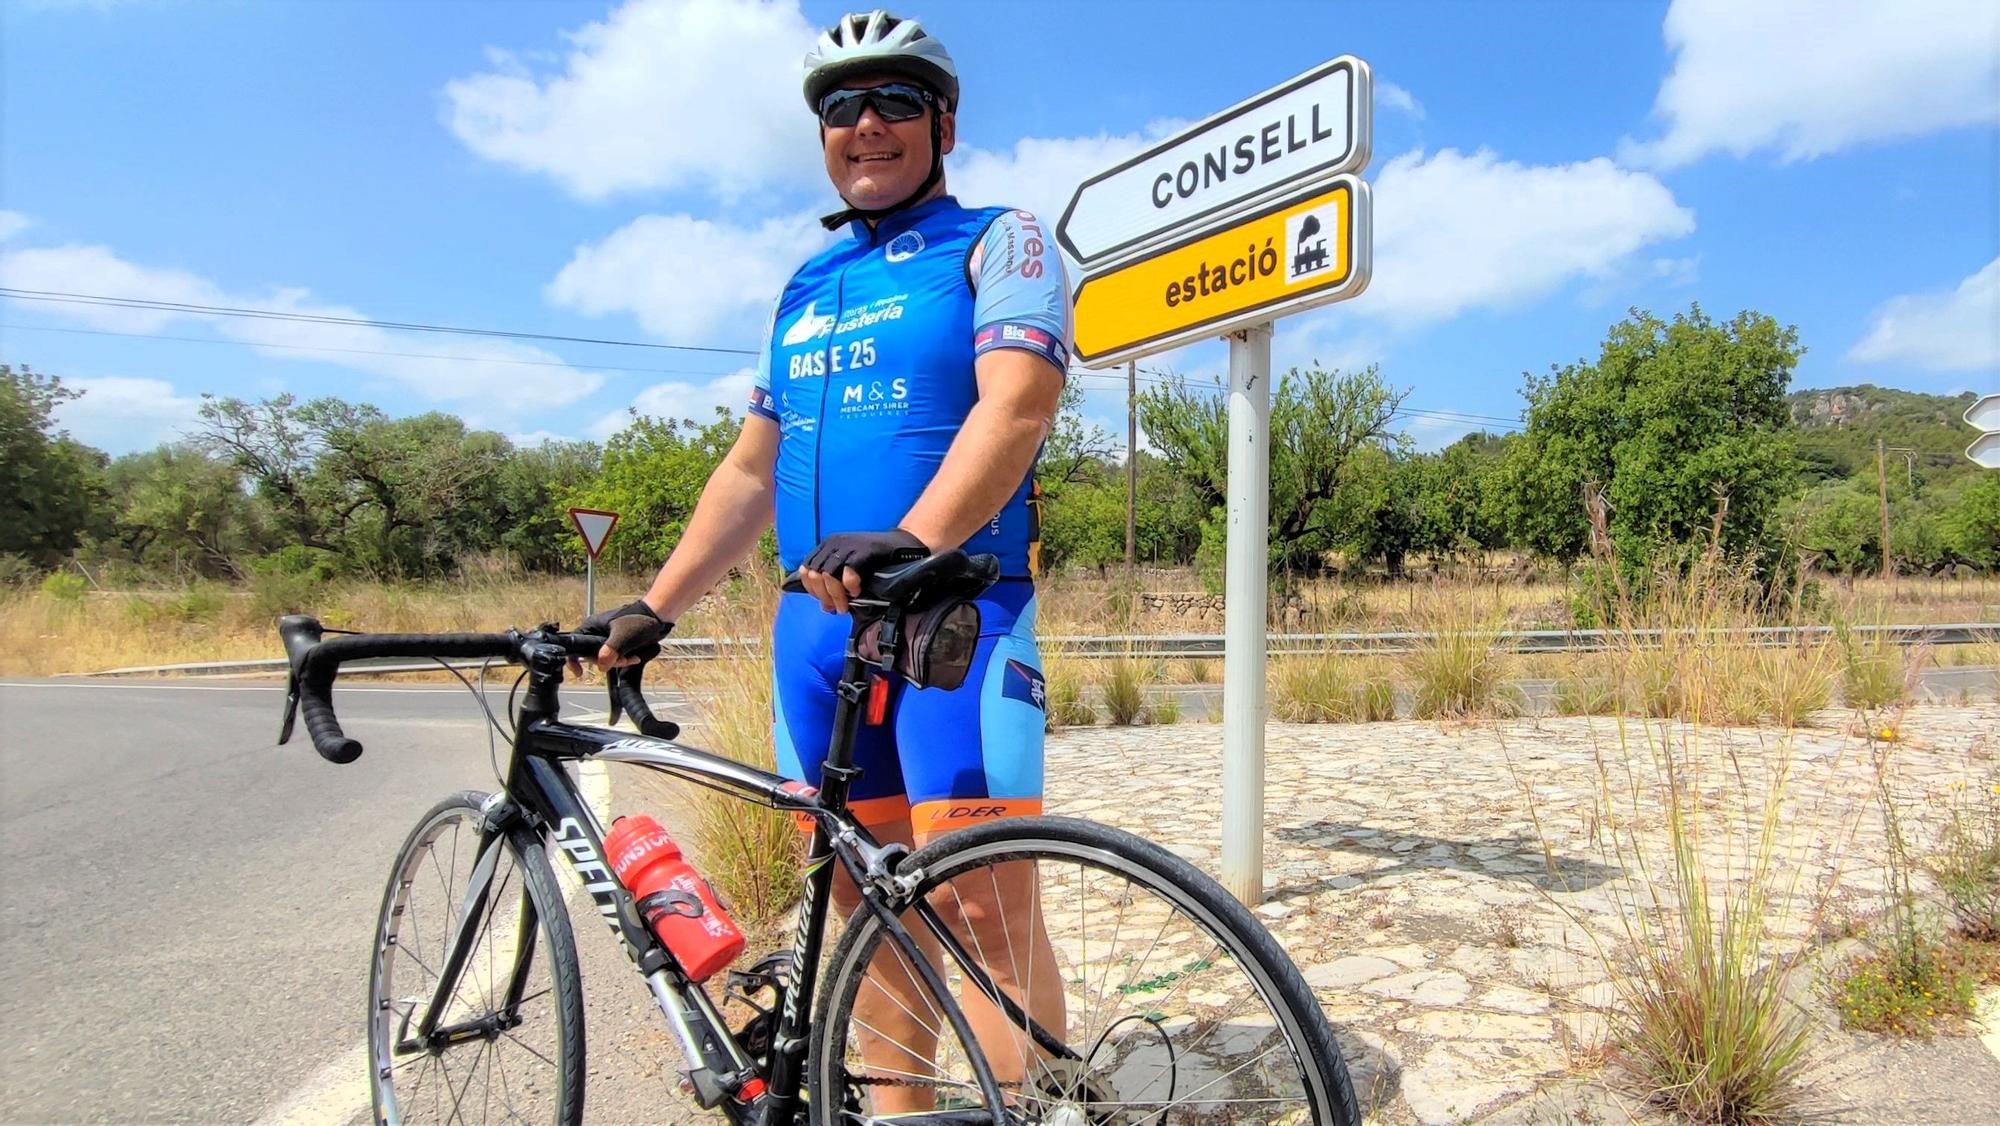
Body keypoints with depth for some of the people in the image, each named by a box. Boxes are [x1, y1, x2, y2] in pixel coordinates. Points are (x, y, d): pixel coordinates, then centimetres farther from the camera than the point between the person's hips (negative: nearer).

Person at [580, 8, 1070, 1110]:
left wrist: (909, 539, -30)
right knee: (864, 900, 10)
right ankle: (896, 1110, 23)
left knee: (986, 902, -11)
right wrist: (654, 605, 17)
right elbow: (750, 469, 22)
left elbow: (1017, 406, -14)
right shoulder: (803, 288, 22)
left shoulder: (1000, 241, 5)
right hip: (816, 618, 6)